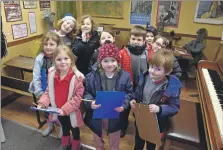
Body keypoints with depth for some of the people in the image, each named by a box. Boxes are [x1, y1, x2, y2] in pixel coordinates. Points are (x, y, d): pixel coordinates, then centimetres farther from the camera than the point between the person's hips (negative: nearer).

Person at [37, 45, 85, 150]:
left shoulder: (77, 77, -28)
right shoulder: (52, 74, -11)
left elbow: (78, 97, -24)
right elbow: (48, 91, 1)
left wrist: (65, 109, -26)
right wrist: (42, 103, -14)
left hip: (72, 111, -4)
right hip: (58, 110, 5)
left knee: (74, 128, 22)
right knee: (64, 127, 31)